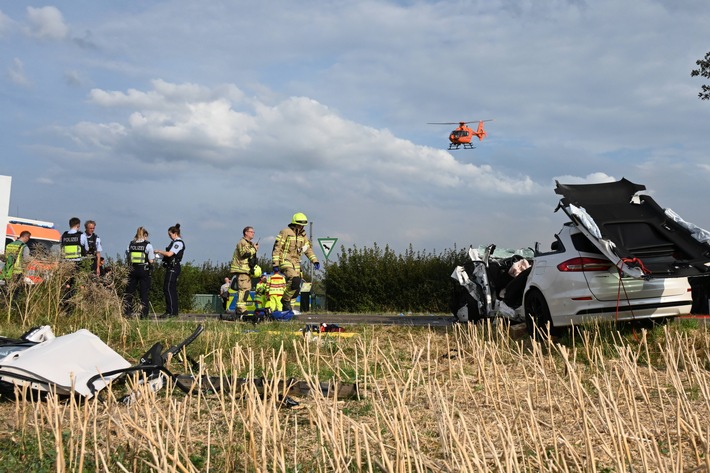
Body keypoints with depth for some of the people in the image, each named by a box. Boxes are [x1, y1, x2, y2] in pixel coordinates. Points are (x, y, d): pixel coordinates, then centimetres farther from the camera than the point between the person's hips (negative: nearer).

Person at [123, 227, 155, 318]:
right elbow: (151, 261, -6)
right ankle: (144, 314, 3)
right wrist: (154, 256, 13)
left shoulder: (130, 244, 5)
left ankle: (126, 313, 9)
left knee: (128, 292, 11)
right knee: (144, 293, 4)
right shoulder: (148, 245, -5)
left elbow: (127, 259, 7)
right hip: (144, 270, -3)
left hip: (132, 270, 3)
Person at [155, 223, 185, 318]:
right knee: (172, 290, 11)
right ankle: (174, 312, 14)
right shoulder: (174, 242, 20)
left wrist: (159, 251, -8)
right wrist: (160, 254, 9)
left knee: (168, 288, -12)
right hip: (171, 268, 10)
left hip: (173, 268, -10)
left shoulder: (178, 243, -12)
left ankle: (170, 312, -13)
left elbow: (169, 254, -21)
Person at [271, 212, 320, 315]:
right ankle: (286, 301, -9)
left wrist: (315, 261, 7)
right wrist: (275, 263, -15)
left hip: (296, 263, 7)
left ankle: (285, 306, 20)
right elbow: (277, 248, -10)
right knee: (294, 280, -28)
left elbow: (308, 249, 20)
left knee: (296, 290, 2)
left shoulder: (303, 235, 13)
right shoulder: (285, 232, -9)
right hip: (285, 261, -7)